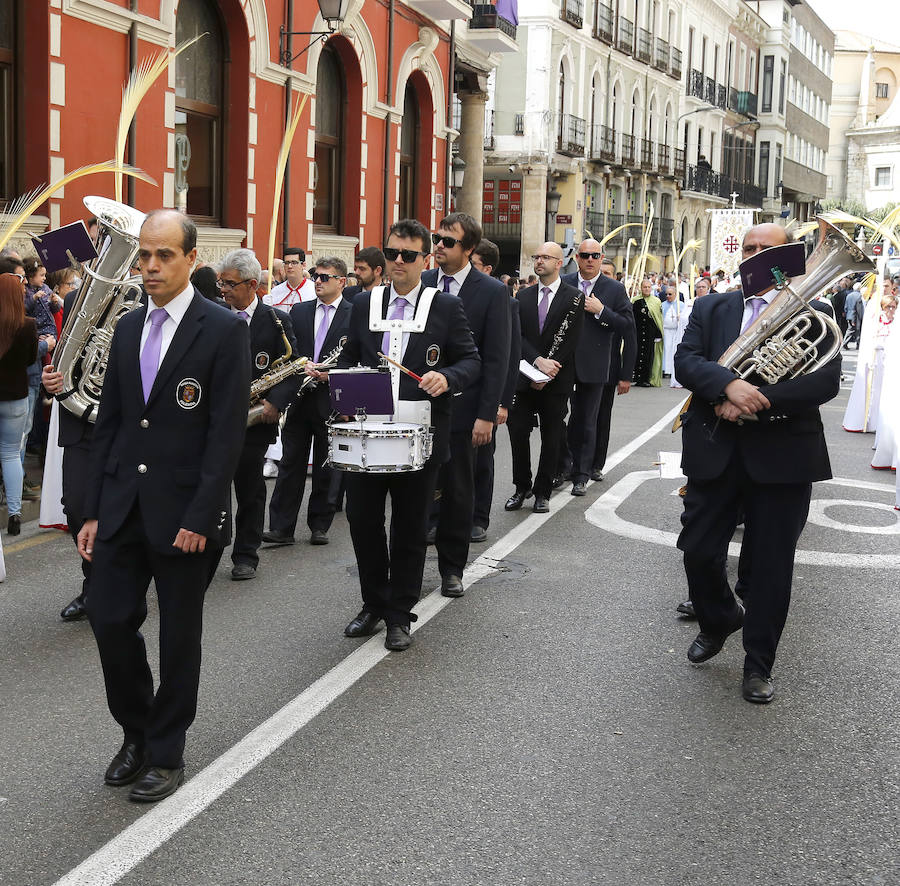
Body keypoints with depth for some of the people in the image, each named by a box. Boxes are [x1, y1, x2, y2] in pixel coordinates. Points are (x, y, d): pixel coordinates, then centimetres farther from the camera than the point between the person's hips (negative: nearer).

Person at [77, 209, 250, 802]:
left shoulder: (225, 329, -8)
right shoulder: (129, 327, 10)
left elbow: (227, 431, -13)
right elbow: (109, 423, 12)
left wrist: (200, 518, -17)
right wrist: (94, 510, 8)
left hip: (184, 509, -5)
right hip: (123, 503, 5)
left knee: (179, 635, 7)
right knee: (110, 619, 4)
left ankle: (166, 754, 23)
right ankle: (137, 732, 27)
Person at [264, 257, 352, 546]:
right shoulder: (299, 311, 10)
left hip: (332, 401, -2)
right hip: (299, 399, 3)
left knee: (325, 468, 7)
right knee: (291, 464, 3)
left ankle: (319, 525, 19)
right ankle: (281, 528, 5)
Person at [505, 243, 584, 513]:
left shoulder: (574, 298, -2)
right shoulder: (524, 296, 9)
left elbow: (569, 341, -8)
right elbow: (518, 336, 1)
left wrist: (546, 374, -12)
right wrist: (538, 361, -16)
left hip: (556, 380, -3)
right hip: (525, 378, 3)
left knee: (551, 438, 5)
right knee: (517, 431, 0)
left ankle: (542, 492, 15)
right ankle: (522, 487, 16)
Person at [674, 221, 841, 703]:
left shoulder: (813, 315, 2)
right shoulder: (710, 308, 10)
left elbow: (825, 381, -11)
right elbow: (686, 360, -5)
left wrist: (756, 401, -19)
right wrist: (729, 384, -24)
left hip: (782, 455, -2)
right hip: (715, 451, 2)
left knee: (770, 565, 5)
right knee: (698, 551, 5)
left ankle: (758, 664, 21)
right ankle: (718, 620, 36)